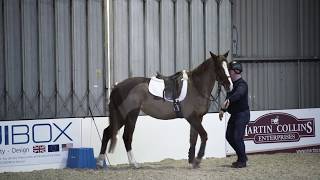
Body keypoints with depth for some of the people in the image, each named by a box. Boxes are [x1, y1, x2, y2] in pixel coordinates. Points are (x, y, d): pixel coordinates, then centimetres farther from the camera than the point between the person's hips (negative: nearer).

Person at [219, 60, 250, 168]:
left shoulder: (242, 84, -18)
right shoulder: (232, 83, 12)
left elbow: (238, 94, -40)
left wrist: (228, 100, -57)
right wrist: (223, 109, 28)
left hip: (242, 114, -10)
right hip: (234, 114, 10)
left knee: (237, 137, -11)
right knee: (229, 136, 12)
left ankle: (242, 161, 3)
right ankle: (242, 157, 25)